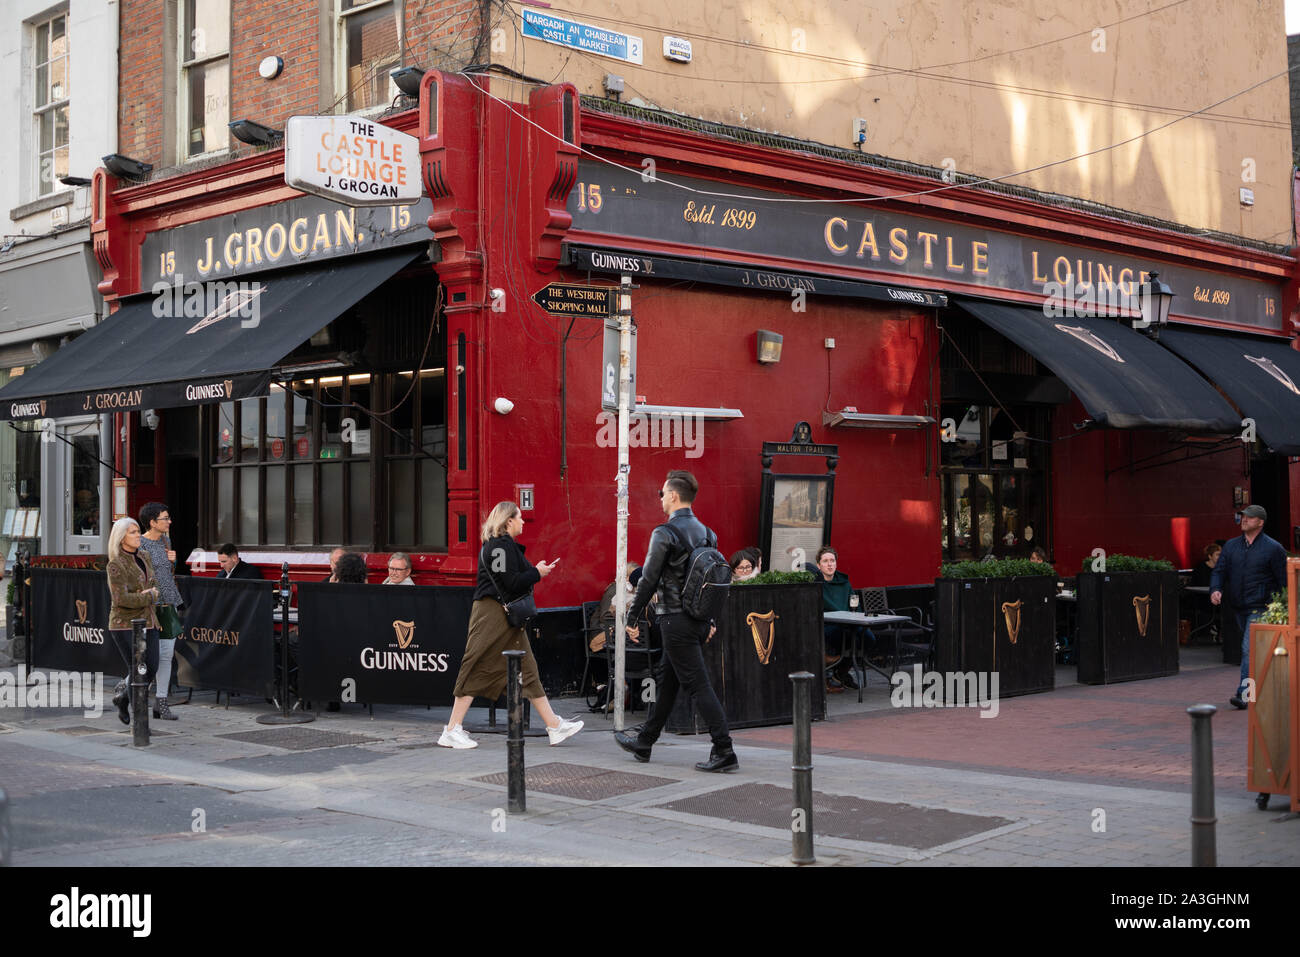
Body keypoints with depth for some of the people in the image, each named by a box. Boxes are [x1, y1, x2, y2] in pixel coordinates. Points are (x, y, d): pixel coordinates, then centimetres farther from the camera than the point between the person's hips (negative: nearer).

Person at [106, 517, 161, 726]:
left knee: (151, 669, 2)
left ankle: (122, 695, 28)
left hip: (148, 622, 7)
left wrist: (147, 592, 2)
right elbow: (121, 599, -20)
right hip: (126, 624, -7)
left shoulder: (144, 556, 10)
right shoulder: (116, 565, -12)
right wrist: (149, 596, -12)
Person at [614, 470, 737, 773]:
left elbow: (649, 579, -14)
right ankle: (644, 742, 30)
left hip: (676, 621, -8)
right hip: (699, 620, 8)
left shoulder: (665, 533, -14)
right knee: (668, 680, 18)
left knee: (698, 685, -7)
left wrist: (632, 617, -4)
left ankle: (724, 752, -11)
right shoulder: (707, 533, 10)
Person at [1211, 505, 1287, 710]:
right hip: (1238, 607, 6)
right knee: (1255, 650, 16)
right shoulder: (1231, 546, 10)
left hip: (1260, 608, -6)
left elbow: (1284, 581, -3)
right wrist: (1216, 589, -15)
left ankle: (1243, 694, -18)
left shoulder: (1273, 549, -5)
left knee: (1250, 649, -16)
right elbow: (1219, 571, 6)